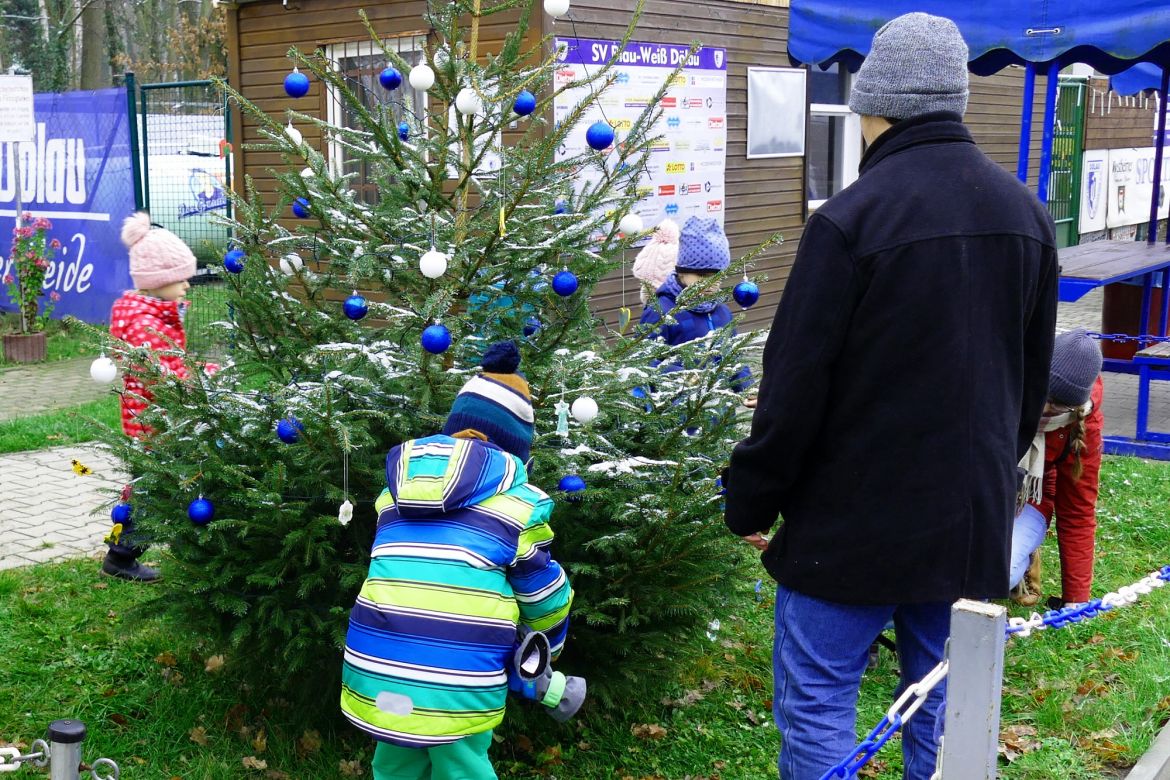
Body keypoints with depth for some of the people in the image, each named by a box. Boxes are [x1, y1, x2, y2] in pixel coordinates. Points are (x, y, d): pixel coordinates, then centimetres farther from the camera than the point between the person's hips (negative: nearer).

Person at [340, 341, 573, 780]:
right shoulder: (516, 500, 4)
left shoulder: (399, 485, 19)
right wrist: (547, 649, 31)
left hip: (375, 664, 4)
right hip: (458, 676, -4)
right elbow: (545, 596, 12)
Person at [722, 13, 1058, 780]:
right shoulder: (1026, 213, 5)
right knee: (947, 703, 17)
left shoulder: (853, 217, -17)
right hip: (976, 516, 7)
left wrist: (752, 502, -2)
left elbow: (796, 384, -14)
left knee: (817, 703, 4)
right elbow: (1035, 375, 15)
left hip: (857, 518, -6)